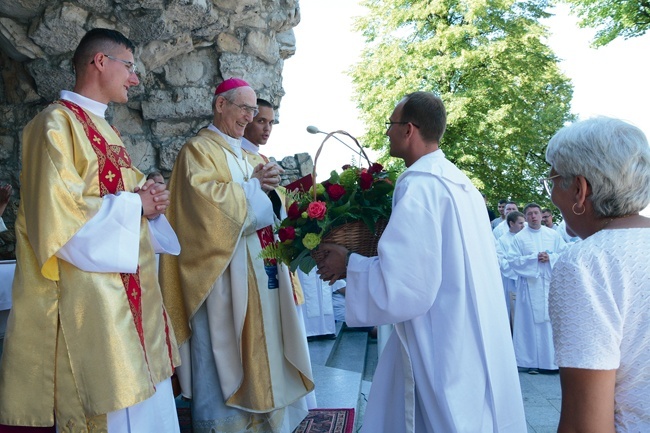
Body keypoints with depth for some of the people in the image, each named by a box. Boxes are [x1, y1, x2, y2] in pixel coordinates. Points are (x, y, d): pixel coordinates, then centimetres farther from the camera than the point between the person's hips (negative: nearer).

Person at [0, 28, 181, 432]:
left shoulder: (106, 130, 18)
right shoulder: (57, 123, -9)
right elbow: (59, 213, -20)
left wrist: (148, 200, 2)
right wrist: (134, 205, -11)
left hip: (130, 289, 9)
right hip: (89, 293, -9)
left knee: (147, 400, 13)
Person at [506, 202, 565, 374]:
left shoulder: (553, 235, 9)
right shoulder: (519, 237, 2)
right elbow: (512, 260, -5)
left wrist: (550, 258, -11)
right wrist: (534, 258, -13)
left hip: (551, 284, 2)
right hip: (530, 285, -2)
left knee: (553, 321, 2)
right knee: (531, 322, -1)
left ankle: (553, 359, 12)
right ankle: (532, 361, 6)